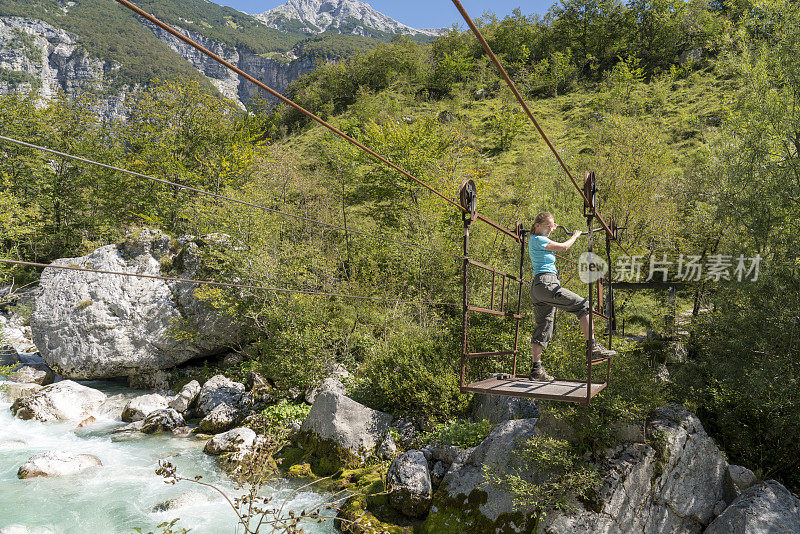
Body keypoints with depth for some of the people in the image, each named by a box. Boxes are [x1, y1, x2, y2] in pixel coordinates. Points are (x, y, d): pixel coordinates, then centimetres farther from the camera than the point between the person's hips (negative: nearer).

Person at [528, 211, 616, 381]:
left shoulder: (536, 239, 22)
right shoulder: (538, 240, -6)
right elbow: (564, 247, -3)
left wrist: (550, 230, 53)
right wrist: (575, 236, 13)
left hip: (537, 289, 10)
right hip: (546, 283, -10)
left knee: (543, 328, 7)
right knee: (583, 305, -9)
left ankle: (536, 369, 4)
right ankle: (593, 347, -14)